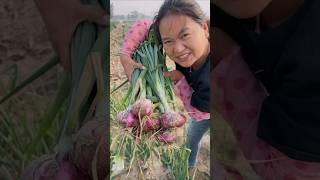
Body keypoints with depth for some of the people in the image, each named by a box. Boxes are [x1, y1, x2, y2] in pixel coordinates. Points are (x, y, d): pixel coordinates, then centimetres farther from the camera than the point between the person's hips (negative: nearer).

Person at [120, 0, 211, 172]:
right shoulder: (182, 49, -32)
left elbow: (197, 111, -30)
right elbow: (143, 26, -18)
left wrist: (179, 79, -30)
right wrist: (125, 56, -29)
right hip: (200, 108, 6)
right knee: (191, 138, 28)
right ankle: (189, 167, 56)